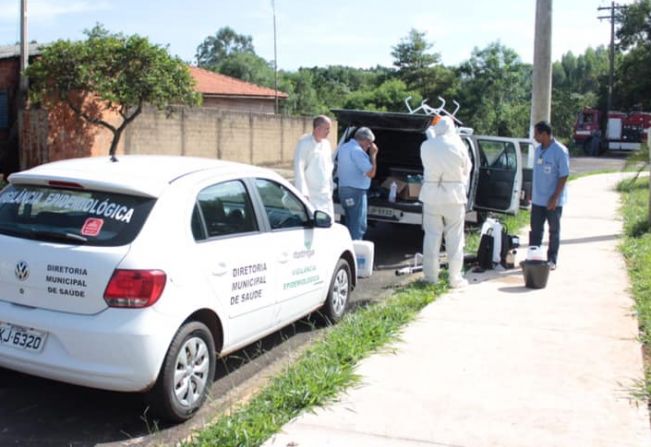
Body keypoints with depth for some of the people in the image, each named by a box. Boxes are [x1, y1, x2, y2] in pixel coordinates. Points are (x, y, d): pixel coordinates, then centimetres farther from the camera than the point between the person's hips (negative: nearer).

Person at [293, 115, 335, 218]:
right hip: (311, 196, -7)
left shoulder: (326, 144, 12)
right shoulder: (305, 143, -11)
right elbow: (298, 168, -16)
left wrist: (330, 189, 16)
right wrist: (303, 193, -22)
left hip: (326, 196, 7)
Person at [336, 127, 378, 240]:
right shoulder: (357, 151, -18)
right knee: (358, 227, -6)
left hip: (343, 189, 10)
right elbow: (371, 172, -20)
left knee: (350, 225, 17)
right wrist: (373, 155, -9)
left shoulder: (343, 147, 13)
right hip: (356, 192, -10)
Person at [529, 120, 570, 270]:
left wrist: (555, 198, -19)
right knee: (535, 230, 9)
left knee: (554, 231, 7)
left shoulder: (560, 151, -14)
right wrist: (532, 193, 14)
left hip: (553, 200, -6)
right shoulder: (538, 150, 8)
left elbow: (564, 176, -15)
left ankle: (552, 260, 15)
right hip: (537, 199, 6)